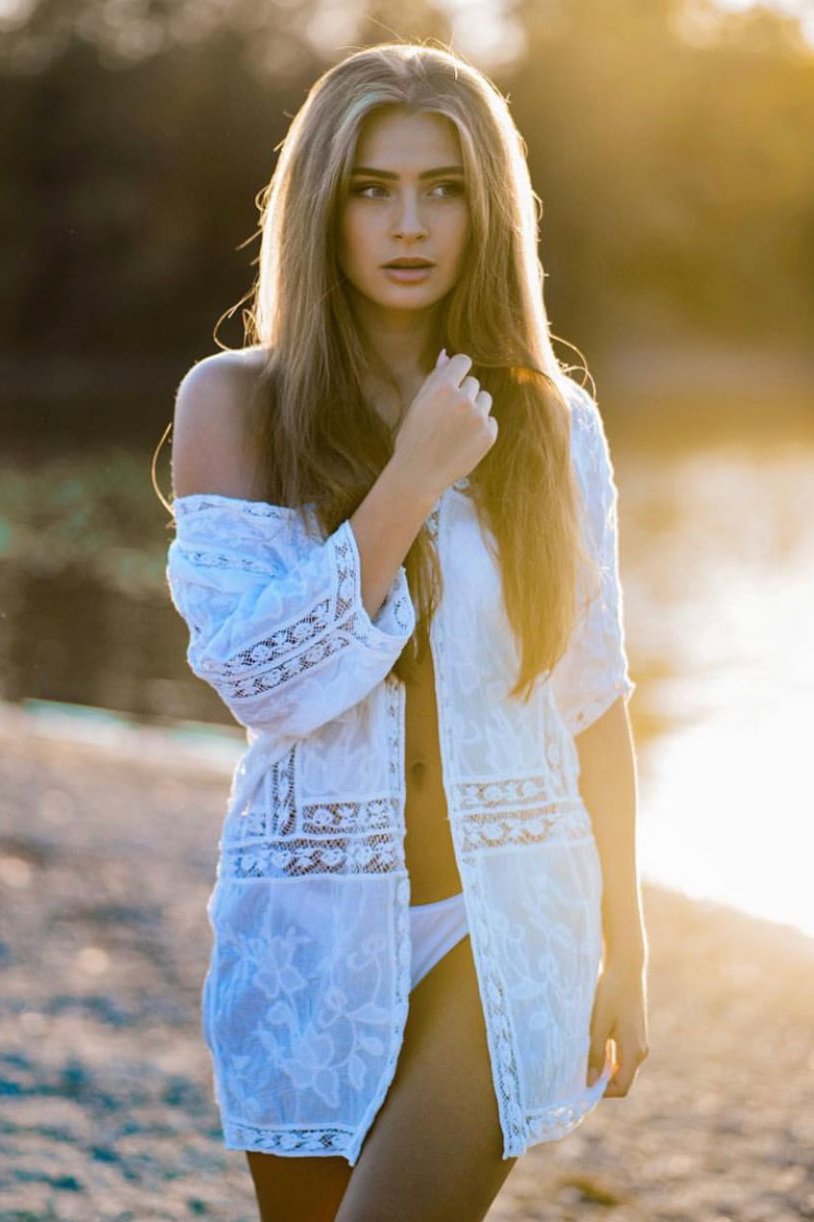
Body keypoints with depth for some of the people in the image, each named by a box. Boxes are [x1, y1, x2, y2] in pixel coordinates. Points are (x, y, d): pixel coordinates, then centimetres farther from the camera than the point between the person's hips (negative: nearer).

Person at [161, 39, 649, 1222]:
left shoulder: (552, 421, 0)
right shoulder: (234, 403, -4)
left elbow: (594, 706, 5)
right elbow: (264, 683, -13)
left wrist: (625, 950, 7)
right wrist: (413, 480, -18)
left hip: (504, 924, 0)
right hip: (312, 931, 1)